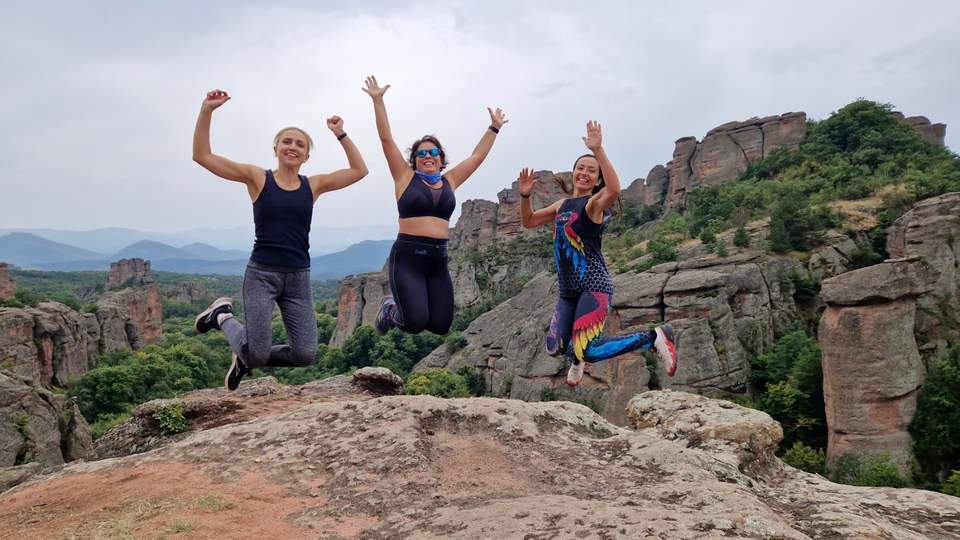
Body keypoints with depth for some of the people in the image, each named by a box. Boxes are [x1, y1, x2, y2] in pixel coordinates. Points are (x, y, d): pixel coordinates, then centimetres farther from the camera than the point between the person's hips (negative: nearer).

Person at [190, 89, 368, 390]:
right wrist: (207, 111, -13)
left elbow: (359, 170, 9)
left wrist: (341, 135, 4)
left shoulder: (314, 185, 8)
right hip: (262, 274, -3)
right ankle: (222, 315, 21)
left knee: (305, 355, -3)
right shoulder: (257, 178, 0)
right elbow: (202, 156, -5)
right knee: (257, 354, -11)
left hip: (298, 277, 4)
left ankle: (246, 358, 27)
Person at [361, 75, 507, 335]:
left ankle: (406, 305, 28)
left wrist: (494, 128, 24)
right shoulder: (405, 177, 3)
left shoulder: (450, 181, 13)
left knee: (441, 325, -2)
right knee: (416, 323, -20)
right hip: (407, 257, -5)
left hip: (438, 259, 5)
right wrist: (377, 100, -6)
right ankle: (391, 308, 16)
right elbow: (386, 140, -2)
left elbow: (478, 155, 21)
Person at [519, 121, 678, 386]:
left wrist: (598, 150, -35)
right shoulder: (562, 205, 15)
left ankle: (655, 337, -3)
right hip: (567, 290, 7)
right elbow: (528, 221, 24)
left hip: (593, 285, -7)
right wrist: (525, 195, 6)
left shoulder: (594, 203, -6)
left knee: (589, 352, -20)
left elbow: (614, 190, -30)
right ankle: (577, 357, 44)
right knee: (555, 348, 7)